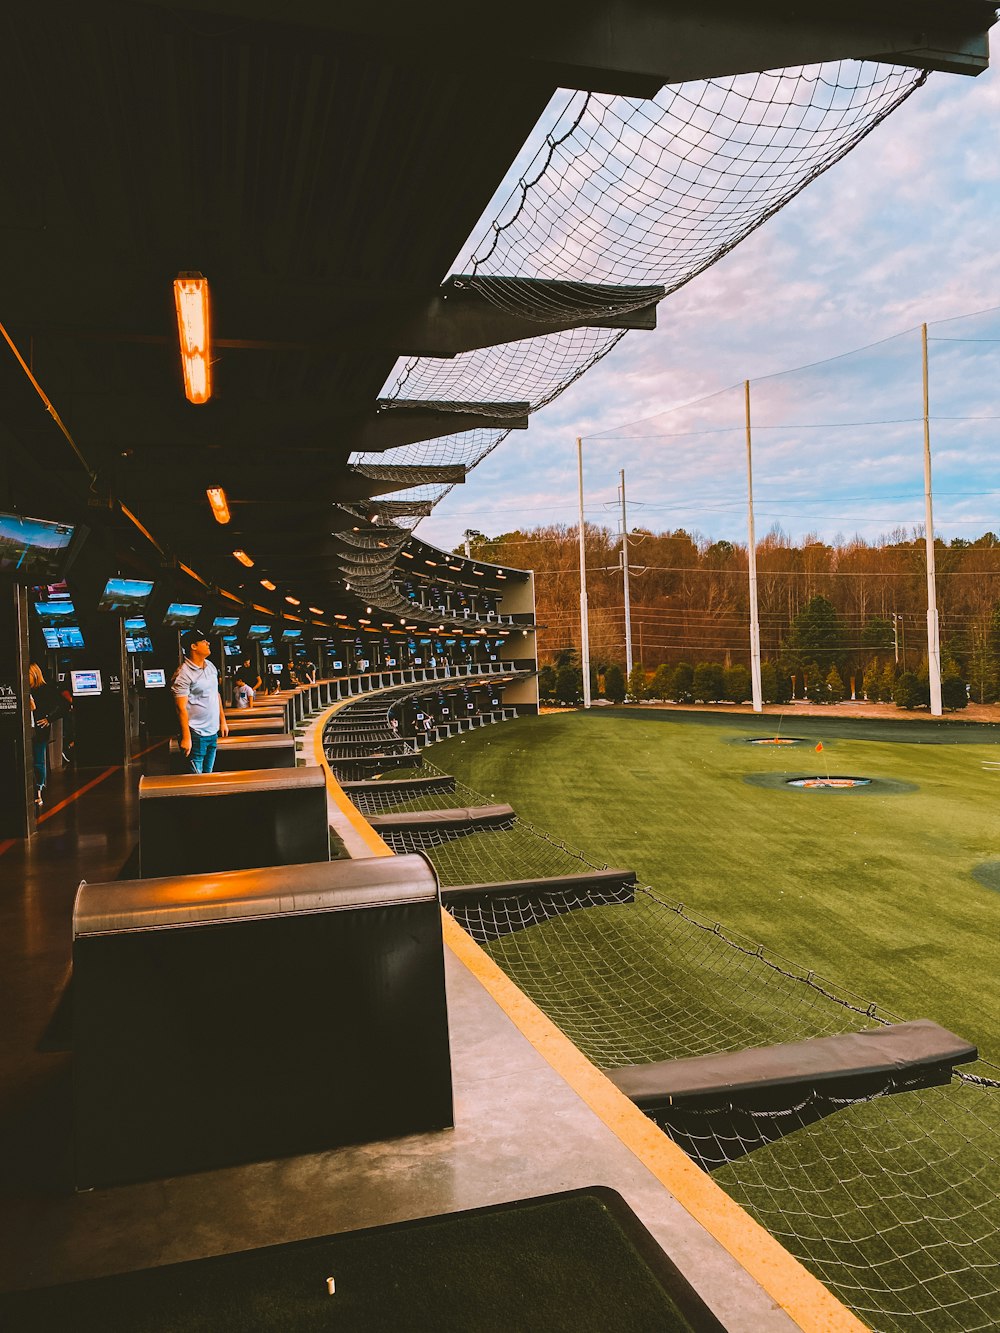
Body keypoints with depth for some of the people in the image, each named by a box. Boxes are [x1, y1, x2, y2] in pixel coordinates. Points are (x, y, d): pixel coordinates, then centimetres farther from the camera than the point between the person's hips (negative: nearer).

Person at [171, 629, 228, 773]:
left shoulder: (211, 666, 10)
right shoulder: (183, 674, -15)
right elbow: (181, 708, -18)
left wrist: (222, 721, 18)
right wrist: (186, 737, -20)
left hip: (213, 732, 8)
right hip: (196, 734, -8)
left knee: (208, 774, 14)